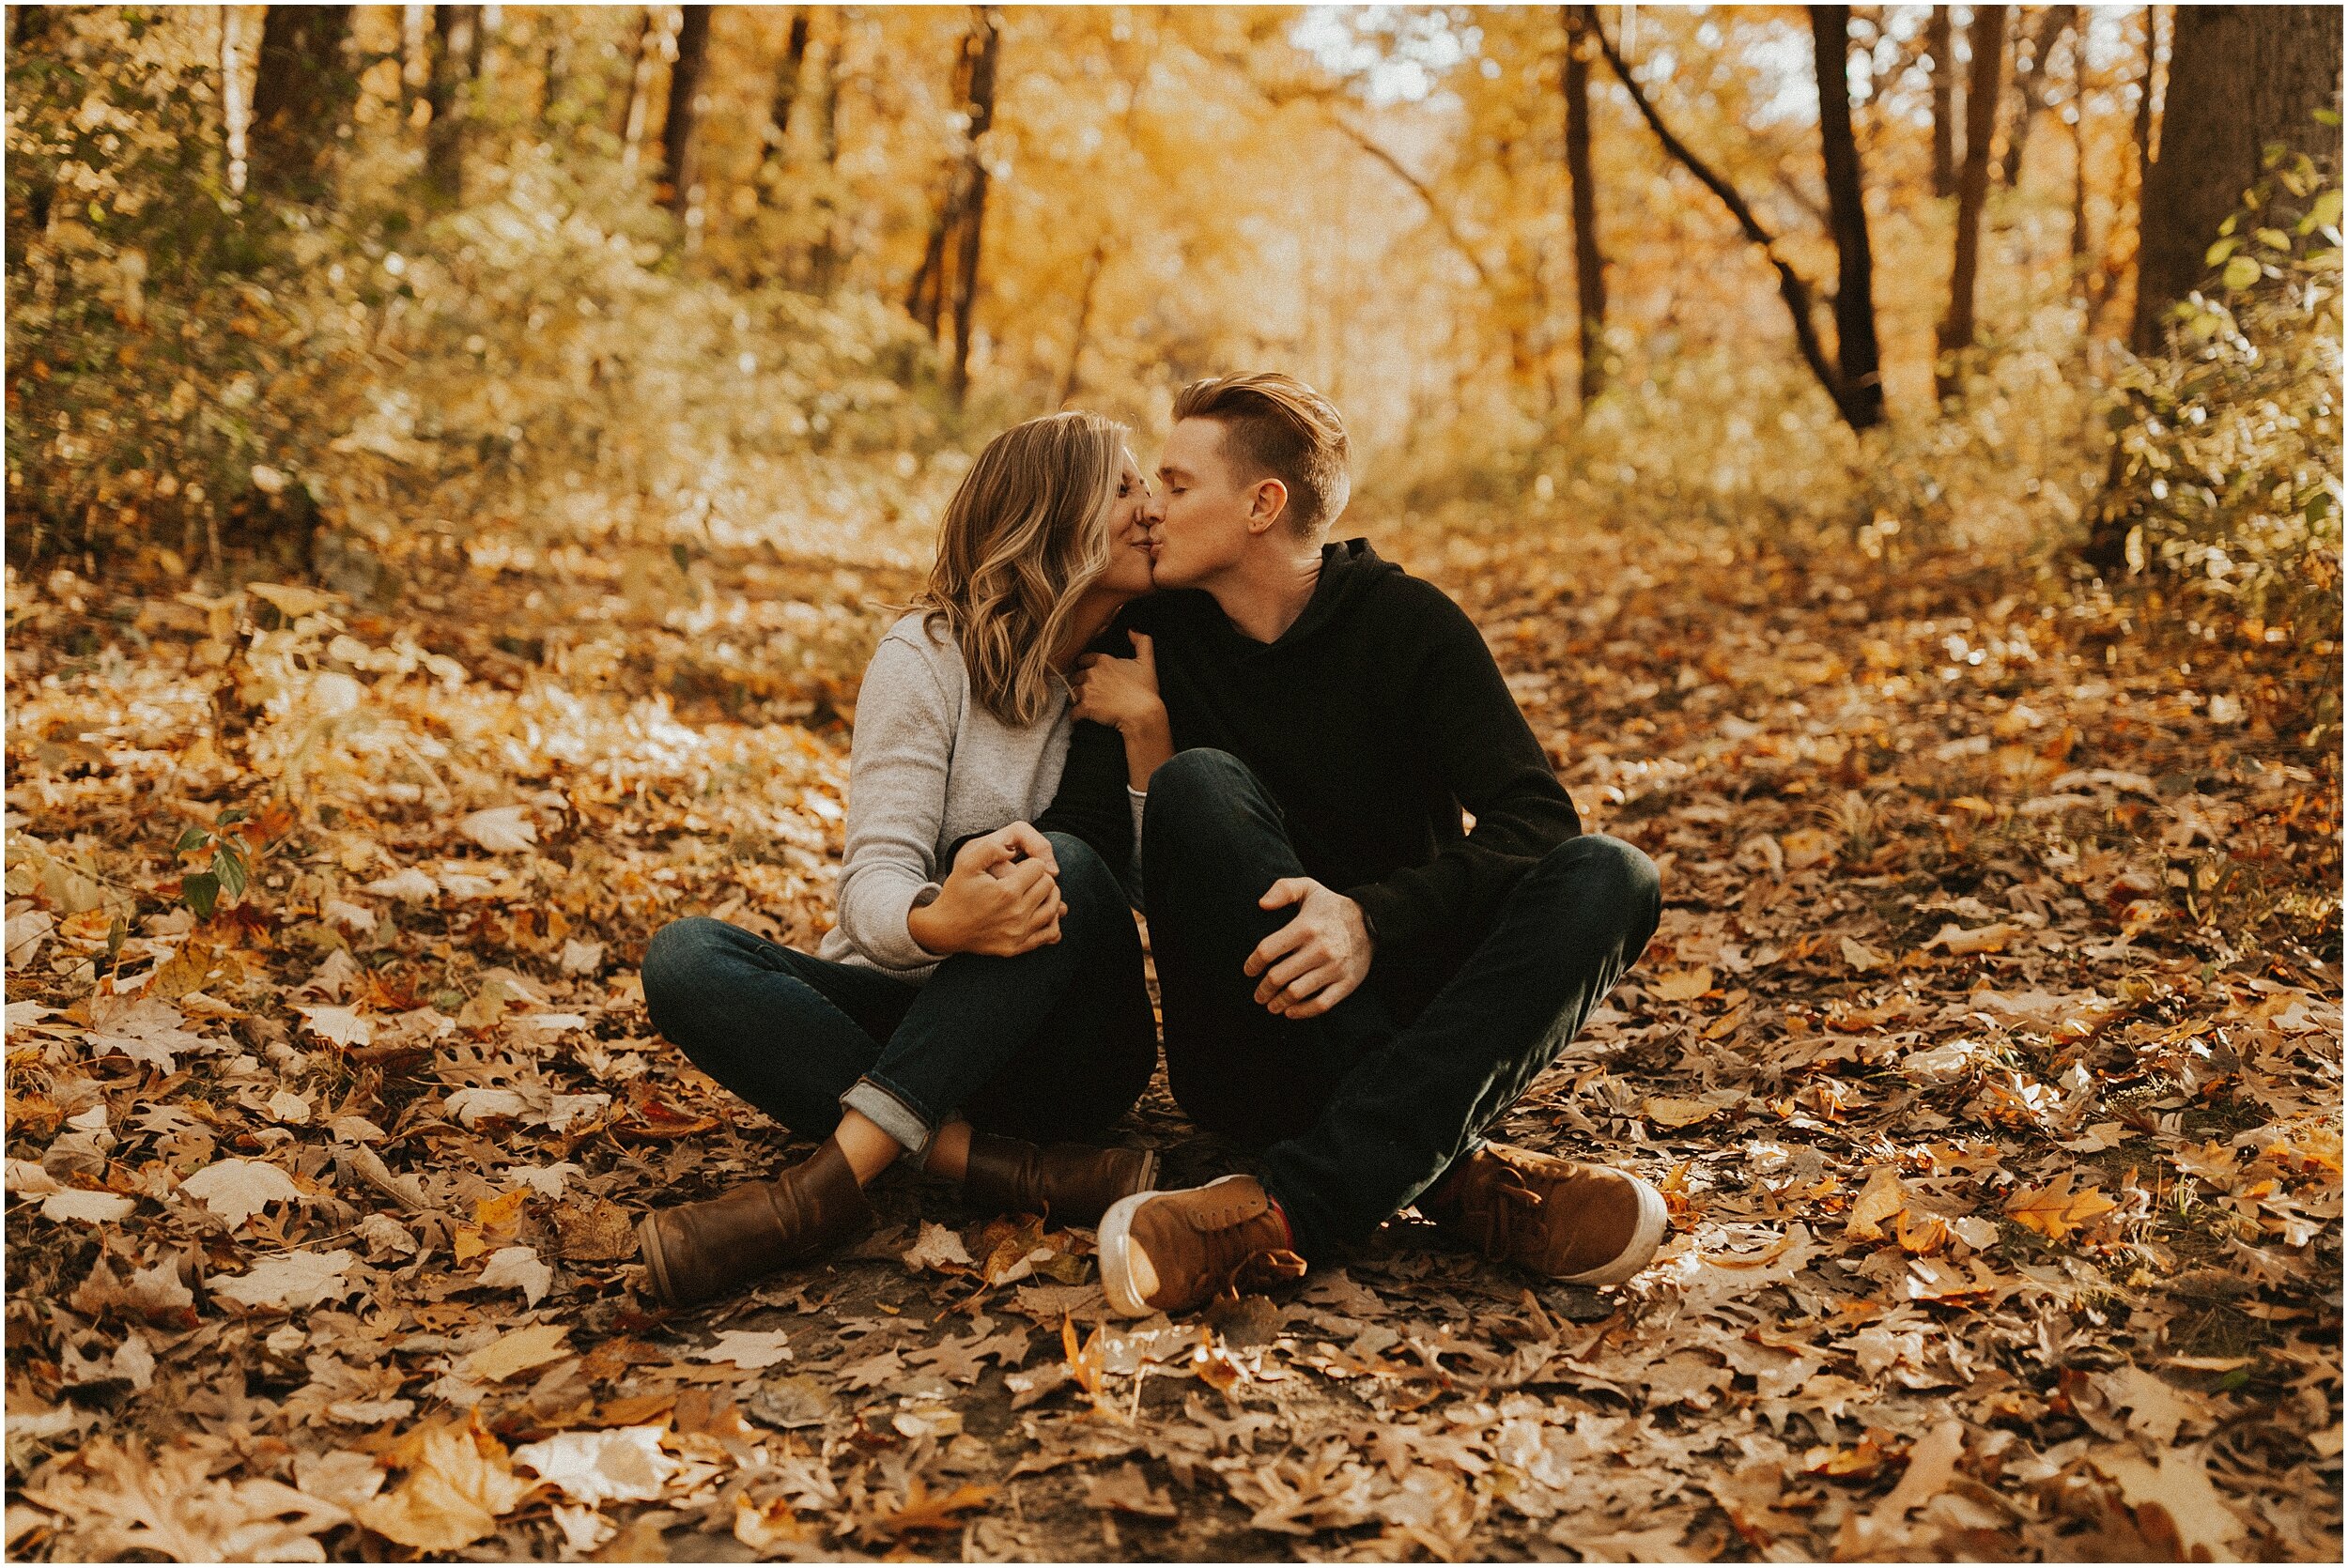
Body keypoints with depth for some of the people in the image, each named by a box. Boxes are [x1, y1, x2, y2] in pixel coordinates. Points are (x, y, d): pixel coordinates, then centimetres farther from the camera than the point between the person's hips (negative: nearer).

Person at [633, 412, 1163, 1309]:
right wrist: (936, 924, -38)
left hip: (1057, 1045, 1)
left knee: (1067, 868, -31)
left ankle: (827, 1184, -35)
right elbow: (875, 880, -16)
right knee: (684, 957, -26)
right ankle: (1016, 1167, -35)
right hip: (905, 1014, 0)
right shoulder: (929, 656, -4)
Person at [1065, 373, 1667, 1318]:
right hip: (1252, 1048, 0)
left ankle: (1297, 1203, -40)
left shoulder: (1405, 621, -1)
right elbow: (1149, 885, 1)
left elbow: (1537, 819, -14)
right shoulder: (1153, 632, 2)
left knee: (1609, 875, -24)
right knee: (1198, 784, -24)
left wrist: (1374, 919, -30)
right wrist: (1141, 731, -17)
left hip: (1406, 1006, 1)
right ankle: (1457, 1173, -32)